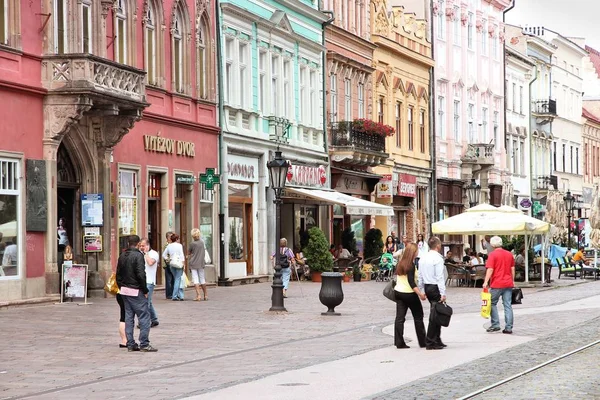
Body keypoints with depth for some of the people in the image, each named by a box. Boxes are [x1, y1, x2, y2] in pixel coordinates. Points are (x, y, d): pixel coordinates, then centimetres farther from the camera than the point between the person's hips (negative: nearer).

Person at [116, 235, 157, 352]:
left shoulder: (122, 256, 10)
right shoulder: (138, 255, -13)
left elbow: (118, 274, 13)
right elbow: (141, 274, -18)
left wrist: (121, 287, 19)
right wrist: (145, 290, -11)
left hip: (125, 290, 8)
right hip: (136, 291, -8)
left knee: (128, 317, 10)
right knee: (144, 316, -4)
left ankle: (131, 344, 11)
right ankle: (144, 344, -7)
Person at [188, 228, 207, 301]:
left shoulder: (192, 244, -12)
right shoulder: (202, 242, 0)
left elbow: (188, 253, 0)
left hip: (193, 263, -4)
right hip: (201, 263, 4)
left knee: (195, 279, -3)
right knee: (202, 279, 13)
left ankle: (198, 295, -12)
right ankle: (205, 295, 21)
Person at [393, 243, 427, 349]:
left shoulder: (400, 263, 7)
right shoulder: (411, 265, -15)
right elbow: (411, 282, -21)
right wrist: (420, 294, -24)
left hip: (398, 292, 7)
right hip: (409, 293, -7)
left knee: (400, 318, 3)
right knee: (418, 317, 7)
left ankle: (399, 342, -1)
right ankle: (422, 342, 12)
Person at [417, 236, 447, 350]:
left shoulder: (423, 258, 11)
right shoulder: (437, 258, -13)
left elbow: (420, 276, 14)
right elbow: (440, 277, -17)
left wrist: (421, 291, 19)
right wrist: (443, 294, -17)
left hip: (427, 287, 8)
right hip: (436, 288, -8)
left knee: (434, 315, 15)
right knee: (435, 315, -5)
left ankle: (437, 341, 20)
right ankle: (430, 343, -4)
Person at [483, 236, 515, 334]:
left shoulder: (493, 255, -8)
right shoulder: (509, 254, 9)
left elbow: (490, 269, -14)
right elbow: (512, 269, 14)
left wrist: (486, 282, -13)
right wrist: (513, 281, 23)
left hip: (497, 284, -5)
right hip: (508, 283, 5)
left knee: (492, 303, 9)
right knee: (508, 305, 4)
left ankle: (495, 324, 4)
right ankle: (508, 327, 1)